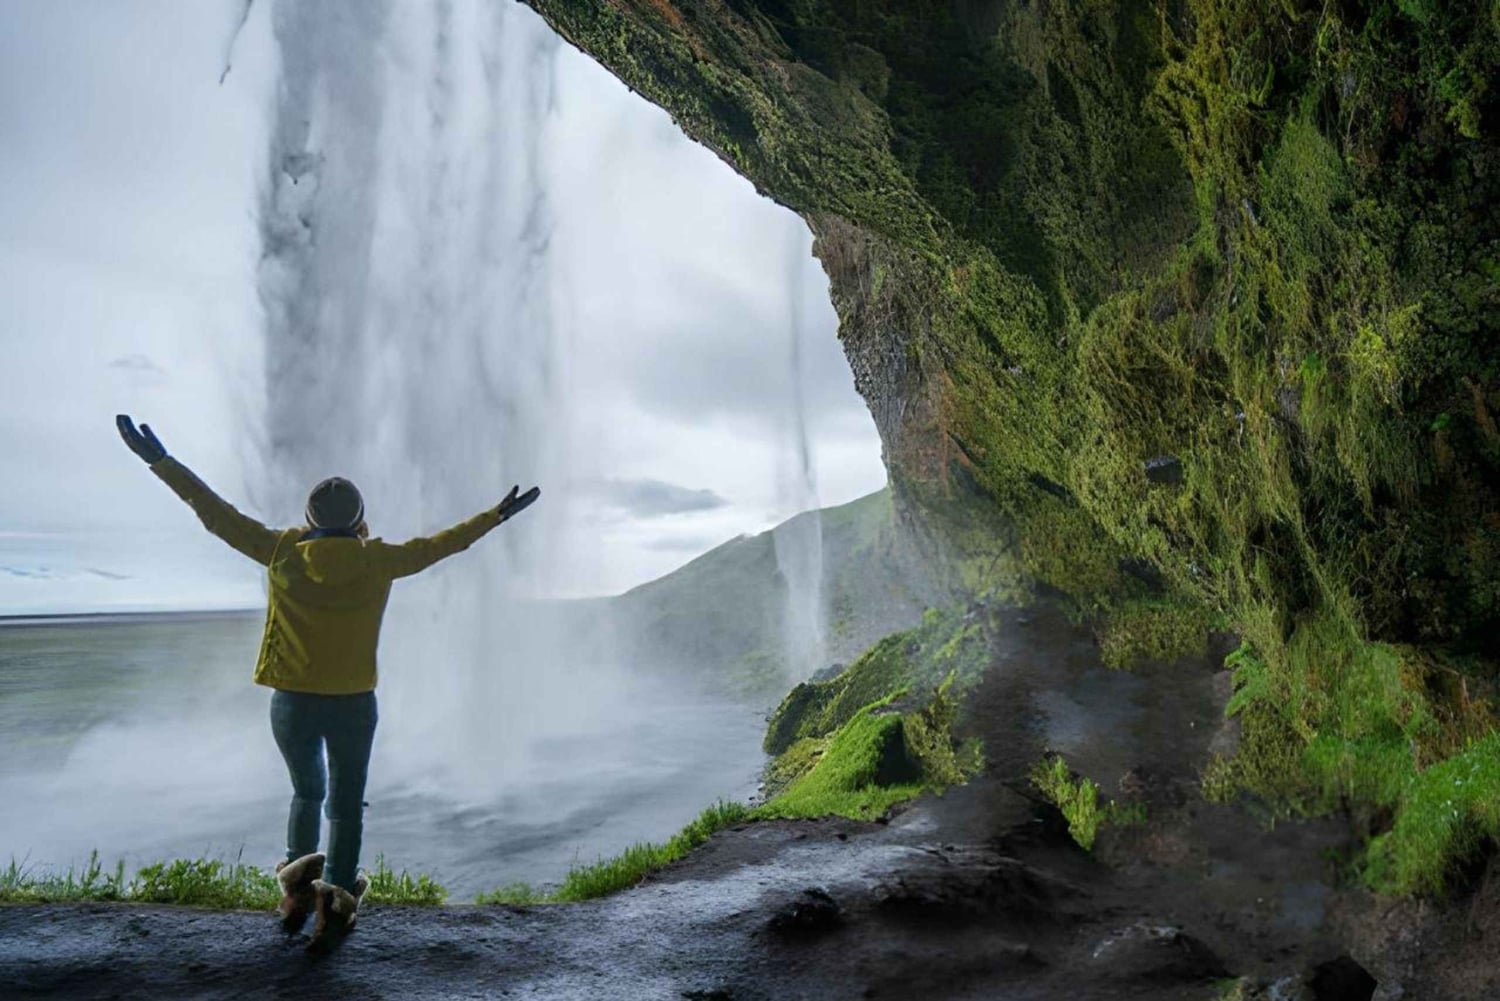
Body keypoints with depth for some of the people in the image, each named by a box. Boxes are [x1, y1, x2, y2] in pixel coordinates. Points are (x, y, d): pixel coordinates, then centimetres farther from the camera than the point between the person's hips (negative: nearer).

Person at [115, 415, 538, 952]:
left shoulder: (283, 552, -6)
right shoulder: (379, 561, -7)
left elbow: (217, 514, 0)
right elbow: (439, 544, 4)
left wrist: (160, 461, 8)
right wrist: (495, 516, 16)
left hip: (292, 704, 2)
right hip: (353, 705, -1)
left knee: (307, 792, 25)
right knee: (346, 804, 11)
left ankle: (298, 889, 22)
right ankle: (334, 901, 4)